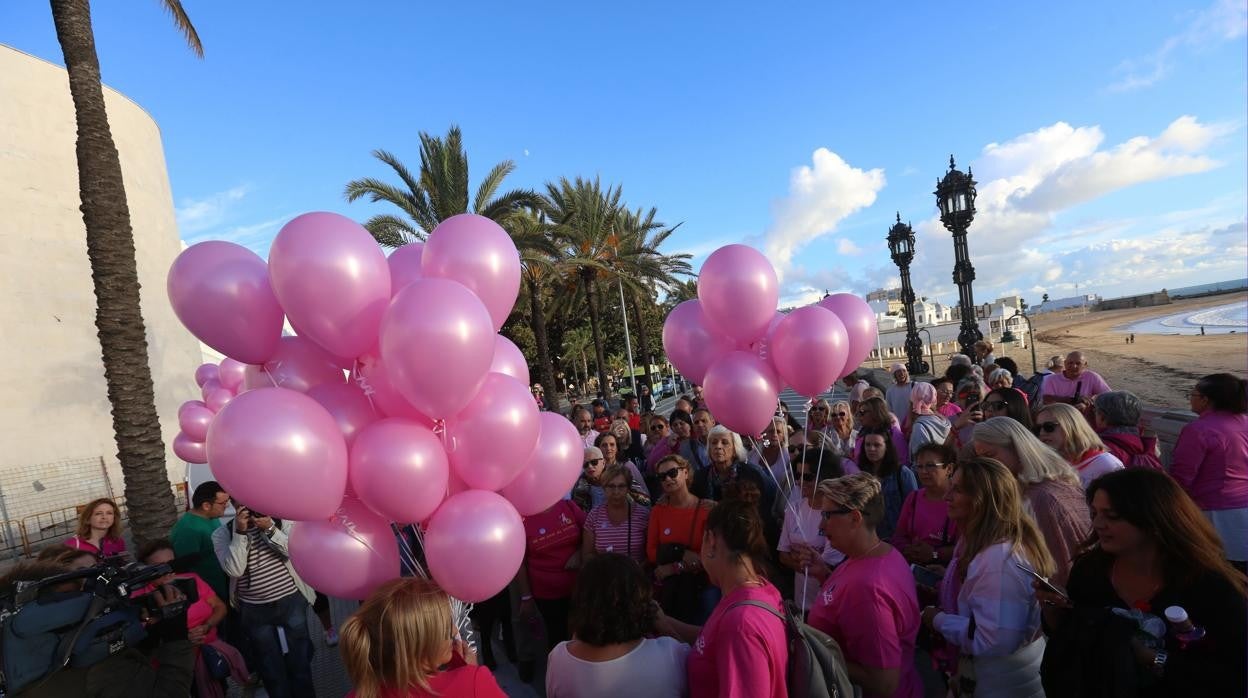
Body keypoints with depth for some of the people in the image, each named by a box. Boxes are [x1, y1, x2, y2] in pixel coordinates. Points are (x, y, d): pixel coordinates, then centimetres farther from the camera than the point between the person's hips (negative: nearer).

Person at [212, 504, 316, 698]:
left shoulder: (281, 520, -6)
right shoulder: (222, 534, -6)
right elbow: (234, 570, -16)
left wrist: (269, 528, -27)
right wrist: (240, 532, -24)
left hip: (291, 601, 0)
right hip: (255, 611, 0)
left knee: (300, 659, 14)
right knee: (271, 669, 15)